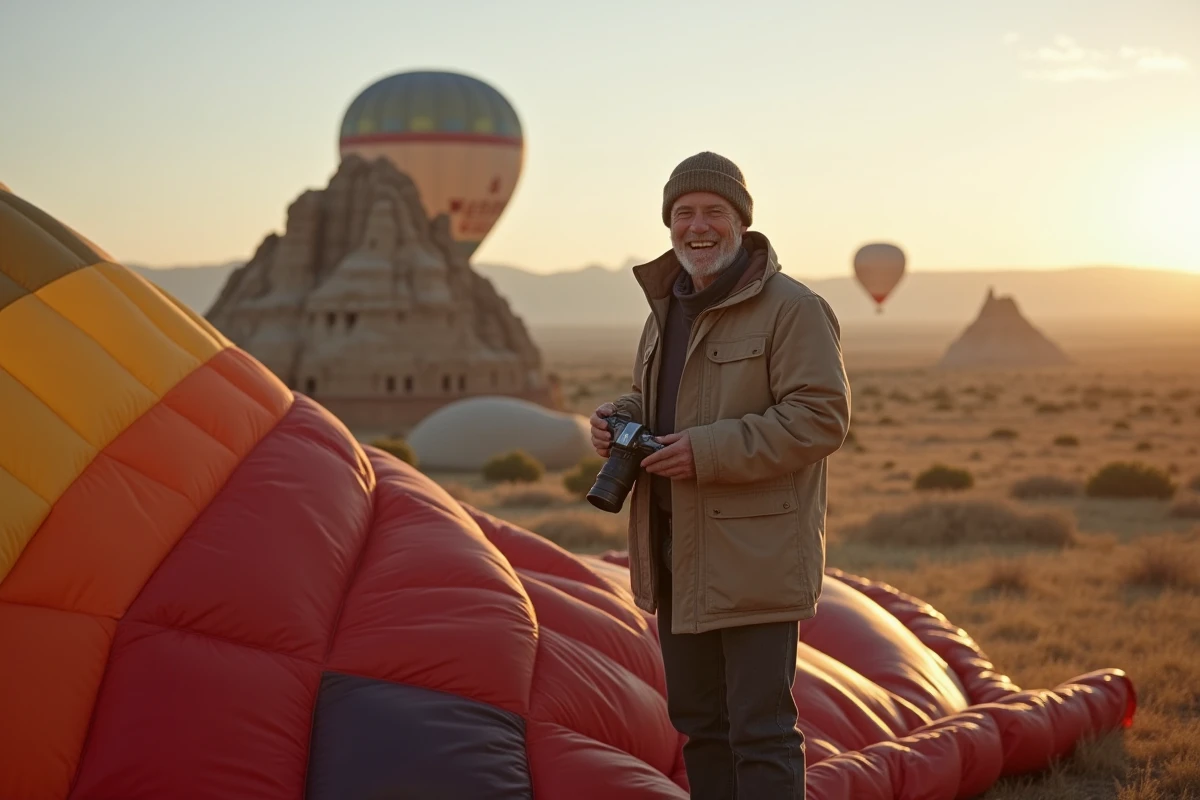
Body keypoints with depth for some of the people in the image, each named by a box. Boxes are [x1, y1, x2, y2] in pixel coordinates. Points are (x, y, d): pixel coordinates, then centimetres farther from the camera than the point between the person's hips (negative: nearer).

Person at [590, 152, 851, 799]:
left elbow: (821, 419, -19)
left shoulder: (792, 309, -11)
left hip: (756, 561, -8)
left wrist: (706, 452, -23)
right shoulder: (667, 307, 15)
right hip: (678, 554, 8)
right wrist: (621, 418, 3)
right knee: (697, 720, 17)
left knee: (760, 728, -5)